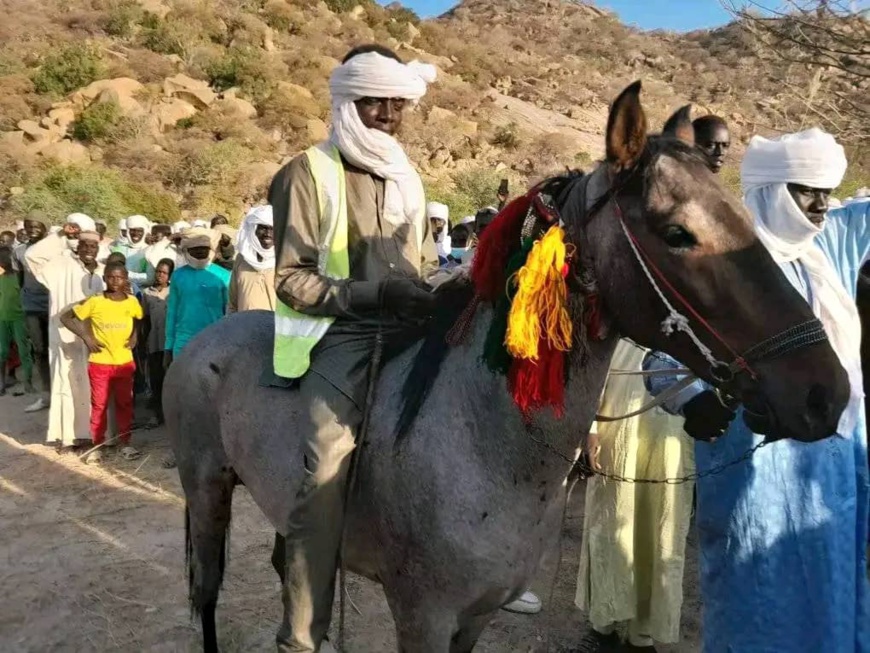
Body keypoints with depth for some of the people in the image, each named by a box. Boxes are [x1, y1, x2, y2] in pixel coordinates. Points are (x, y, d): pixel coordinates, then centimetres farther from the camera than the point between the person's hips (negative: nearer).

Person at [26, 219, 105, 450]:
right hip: (67, 337, -4)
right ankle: (67, 434, 7)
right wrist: (61, 236, -16)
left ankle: (94, 431, 20)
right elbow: (32, 255, -16)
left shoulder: (104, 272, 9)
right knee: (68, 384, 1)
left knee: (95, 386, 9)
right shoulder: (62, 266, -3)